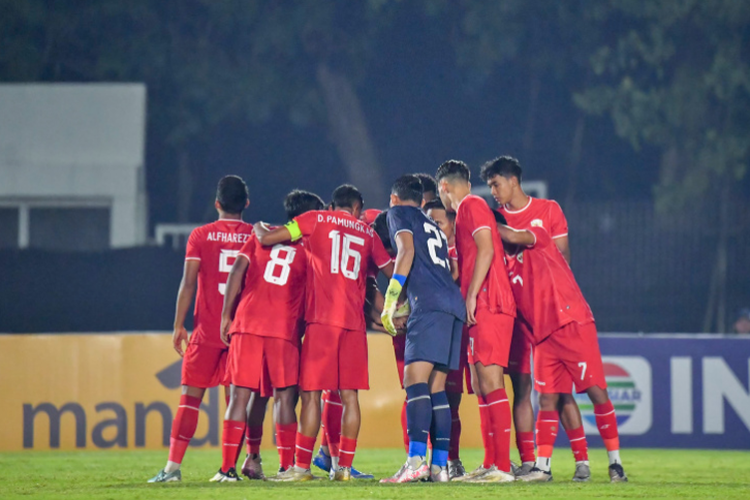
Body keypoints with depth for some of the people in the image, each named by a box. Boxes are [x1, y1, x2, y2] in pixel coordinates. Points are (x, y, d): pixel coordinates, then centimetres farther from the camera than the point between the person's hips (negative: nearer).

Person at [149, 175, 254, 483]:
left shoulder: (200, 236, 0)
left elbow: (188, 283, -5)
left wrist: (179, 325, 0)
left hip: (207, 330, -1)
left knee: (191, 396, 2)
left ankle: (173, 466, -6)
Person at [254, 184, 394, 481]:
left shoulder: (316, 220, 7)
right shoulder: (367, 233, 16)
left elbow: (266, 239, 2)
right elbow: (391, 272, 19)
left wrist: (259, 228, 23)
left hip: (322, 319, -3)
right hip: (355, 322, 3)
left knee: (312, 393, -3)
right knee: (349, 395, 5)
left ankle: (302, 466, -5)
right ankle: (345, 466, 2)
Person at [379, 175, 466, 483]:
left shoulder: (399, 213, 12)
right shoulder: (434, 227, 33)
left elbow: (407, 251, -5)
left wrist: (391, 299, -8)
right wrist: (402, 305, 40)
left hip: (429, 303, -8)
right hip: (455, 304, 8)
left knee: (415, 380, -15)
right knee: (436, 388, 9)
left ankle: (416, 461, -28)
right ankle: (439, 466, 4)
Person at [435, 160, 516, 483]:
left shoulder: (472, 206, -5)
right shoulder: (468, 210, 25)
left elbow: (486, 250, -16)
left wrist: (472, 295, -19)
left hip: (488, 305, -10)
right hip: (482, 309, 10)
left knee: (490, 382, -14)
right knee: (480, 386, 11)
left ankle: (503, 467, -18)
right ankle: (490, 465, 12)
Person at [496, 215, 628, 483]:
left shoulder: (539, 239, 1)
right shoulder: (507, 267, 18)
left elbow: (513, 237, -18)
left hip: (573, 327, -7)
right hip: (543, 337, 7)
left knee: (596, 391, -7)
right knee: (547, 400, 2)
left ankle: (615, 462, -2)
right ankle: (542, 466, 3)